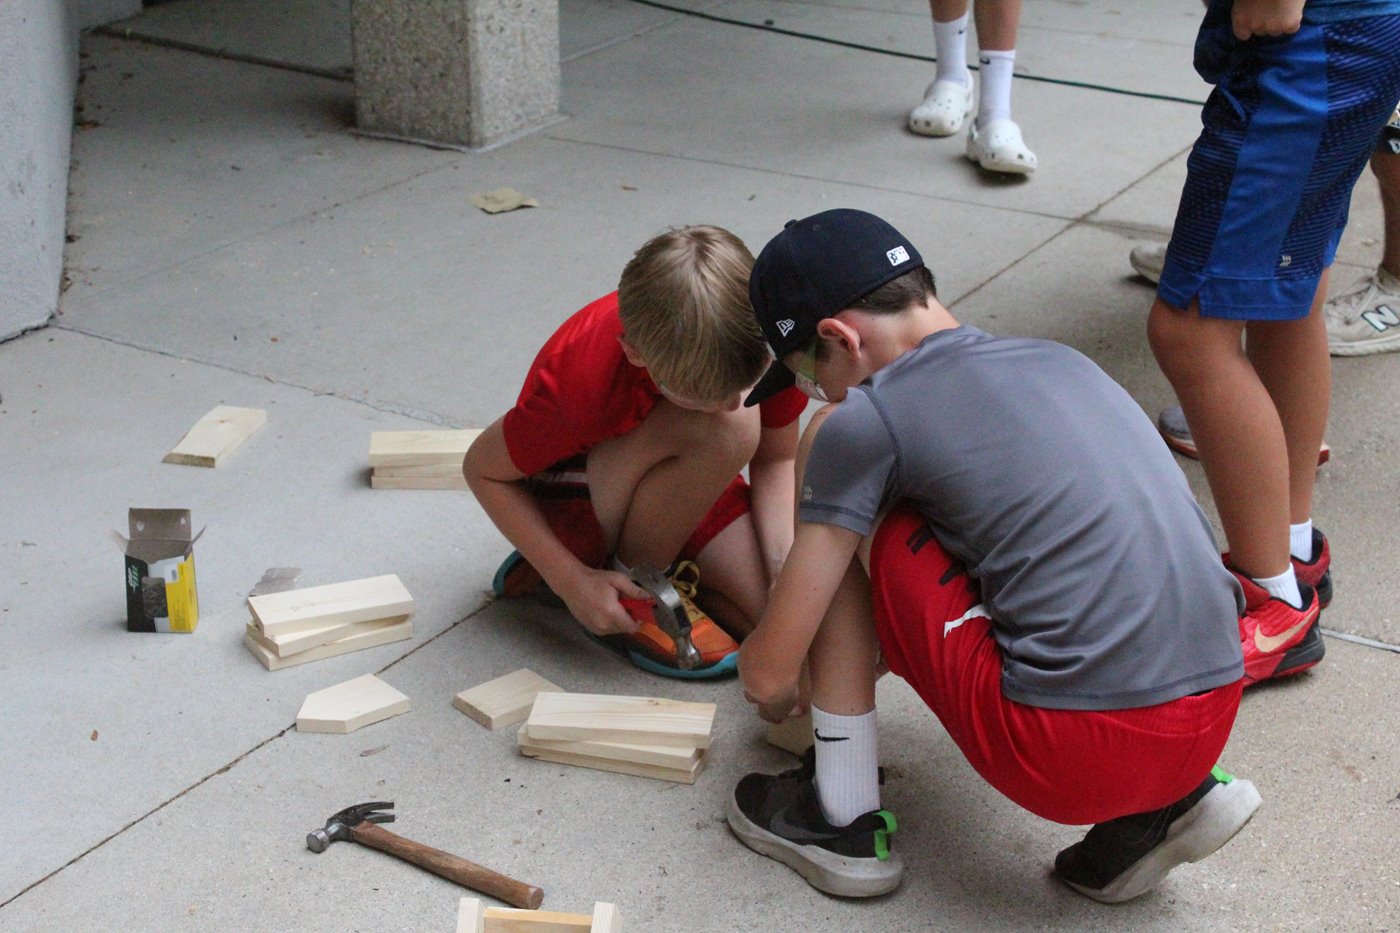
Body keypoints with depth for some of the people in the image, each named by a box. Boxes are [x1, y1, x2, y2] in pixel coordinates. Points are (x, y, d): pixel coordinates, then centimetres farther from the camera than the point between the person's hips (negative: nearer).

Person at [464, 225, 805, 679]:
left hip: (689, 480, 5)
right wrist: (573, 582, -24)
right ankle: (636, 579, -12)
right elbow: (483, 470, -19)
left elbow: (776, 459, -8)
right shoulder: (582, 382, -36)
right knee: (731, 429, -35)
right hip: (574, 499, -5)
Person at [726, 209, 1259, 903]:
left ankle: (844, 822, 16)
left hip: (1074, 753, -7)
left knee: (846, 524, 8)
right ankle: (1165, 802, 16)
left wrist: (775, 695, 27)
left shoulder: (863, 422, -3)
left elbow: (770, 673, 2)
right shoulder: (1056, 360, 17)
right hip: (1212, 720, 7)